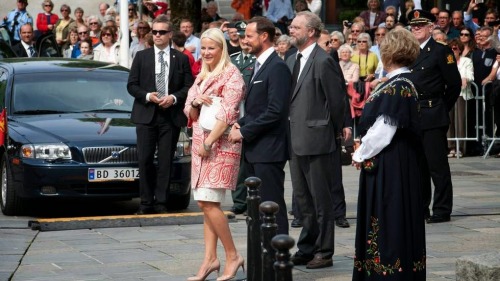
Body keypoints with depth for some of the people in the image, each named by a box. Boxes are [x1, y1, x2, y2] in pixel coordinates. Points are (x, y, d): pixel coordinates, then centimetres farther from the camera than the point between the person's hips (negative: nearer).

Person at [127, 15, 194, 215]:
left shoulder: (181, 58, 7)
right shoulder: (141, 56, 7)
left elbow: (189, 86, 5)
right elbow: (131, 85, 5)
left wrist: (174, 97, -12)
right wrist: (147, 96, -11)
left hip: (171, 116, 0)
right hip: (146, 115, 0)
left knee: (165, 161, 1)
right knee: (145, 160, -2)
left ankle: (161, 202, 5)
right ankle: (146, 203, 3)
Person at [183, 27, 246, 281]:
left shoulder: (231, 75, -7)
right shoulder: (201, 77, 17)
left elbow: (227, 114, -14)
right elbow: (190, 113, 16)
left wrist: (209, 142, -16)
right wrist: (195, 102, -6)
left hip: (221, 144, -8)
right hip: (200, 144, 8)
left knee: (208, 202, -14)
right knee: (207, 204, 6)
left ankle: (232, 255, -4)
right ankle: (210, 259, 8)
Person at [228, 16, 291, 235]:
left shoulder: (277, 67, -13)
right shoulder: (259, 66, 18)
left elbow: (275, 111, -20)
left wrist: (244, 132, -15)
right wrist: (240, 124, 5)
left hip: (268, 151, -10)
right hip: (254, 151, 10)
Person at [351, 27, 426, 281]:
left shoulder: (397, 87, -20)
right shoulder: (404, 83, 9)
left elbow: (383, 130, -21)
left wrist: (361, 154, -8)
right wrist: (364, 152, 11)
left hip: (390, 164, -10)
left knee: (389, 219, -3)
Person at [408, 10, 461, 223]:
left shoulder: (440, 51, -6)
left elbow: (454, 84, -6)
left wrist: (443, 109, 0)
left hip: (433, 118, -6)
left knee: (437, 165, -3)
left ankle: (442, 210, 2)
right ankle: (420, 208, 18)